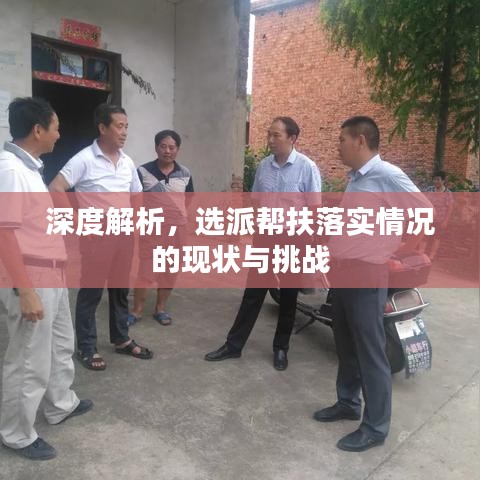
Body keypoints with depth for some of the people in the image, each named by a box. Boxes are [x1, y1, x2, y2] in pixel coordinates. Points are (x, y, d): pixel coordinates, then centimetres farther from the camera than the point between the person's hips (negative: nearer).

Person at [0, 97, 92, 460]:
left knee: (61, 344, 23)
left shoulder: (30, 166, 9)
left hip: (52, 275, 10)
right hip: (31, 280, -10)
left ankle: (60, 405, 43)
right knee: (30, 361, 5)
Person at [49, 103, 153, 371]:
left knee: (121, 289, 15)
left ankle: (122, 339, 30)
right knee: (91, 292, 4)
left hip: (124, 234, 6)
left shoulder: (128, 162, 7)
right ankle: (87, 348, 18)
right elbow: (55, 190, -17)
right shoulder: (85, 159, -11)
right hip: (96, 235, -6)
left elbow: (137, 195, 19)